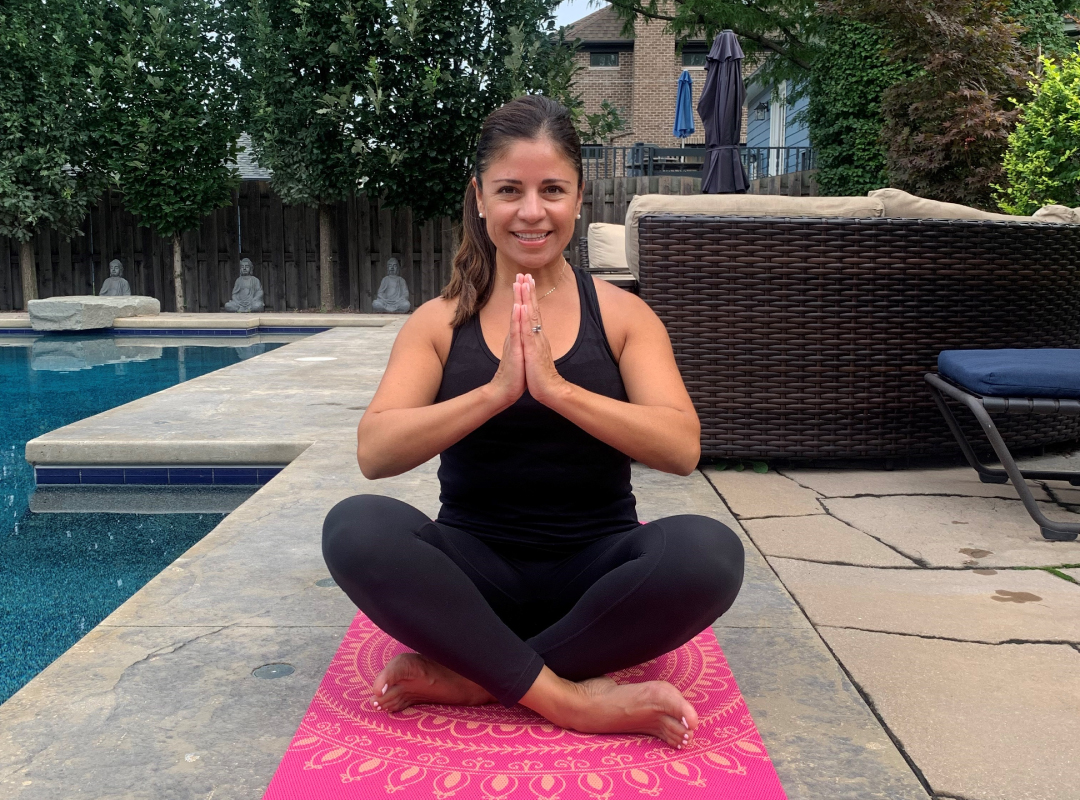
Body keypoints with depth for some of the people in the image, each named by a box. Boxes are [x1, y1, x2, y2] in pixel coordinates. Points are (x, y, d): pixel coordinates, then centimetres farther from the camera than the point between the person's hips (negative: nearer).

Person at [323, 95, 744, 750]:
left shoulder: (622, 315, 2)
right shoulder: (440, 323, 4)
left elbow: (682, 448, -13)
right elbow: (374, 452, -11)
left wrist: (555, 387, -23)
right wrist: (496, 391, -23)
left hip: (596, 567, 0)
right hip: (478, 569, 1)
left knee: (709, 551, -31)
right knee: (356, 527, -28)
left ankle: (464, 678, -20)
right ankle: (569, 696, -23)